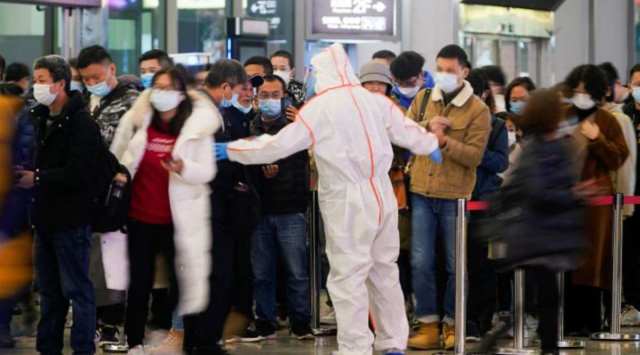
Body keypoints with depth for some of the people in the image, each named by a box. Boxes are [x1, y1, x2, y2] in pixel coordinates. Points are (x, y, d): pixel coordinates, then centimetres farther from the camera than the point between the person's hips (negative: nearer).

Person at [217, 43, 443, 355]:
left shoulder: (319, 108, -10)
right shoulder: (377, 101, 4)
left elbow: (278, 145, -8)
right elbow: (407, 131, 17)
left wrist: (231, 150, 4)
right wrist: (432, 145, 39)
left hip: (347, 203, -6)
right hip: (382, 196, 6)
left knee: (348, 277, -1)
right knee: (384, 271, 16)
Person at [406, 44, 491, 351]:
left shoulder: (478, 110, -5)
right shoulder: (423, 99, 10)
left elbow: (474, 156, -12)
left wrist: (444, 141, -25)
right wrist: (426, 126, -10)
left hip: (455, 197, -3)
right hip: (422, 193, 3)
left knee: (455, 265, 5)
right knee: (421, 262, 0)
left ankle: (451, 324, 18)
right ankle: (428, 325, 7)